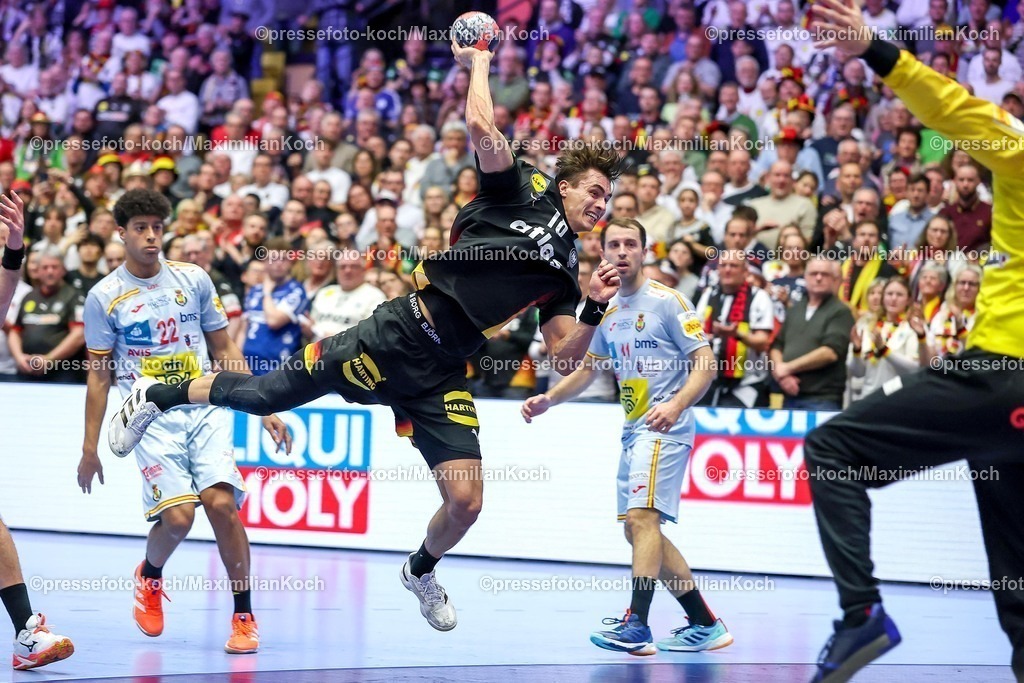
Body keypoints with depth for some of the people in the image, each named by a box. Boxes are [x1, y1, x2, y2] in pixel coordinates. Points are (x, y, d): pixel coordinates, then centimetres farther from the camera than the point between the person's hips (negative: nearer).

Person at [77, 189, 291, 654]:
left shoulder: (194, 279, 6)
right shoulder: (104, 297, 1)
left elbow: (225, 351, 13)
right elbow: (98, 376, 6)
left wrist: (264, 411, 8)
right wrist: (90, 448, 5)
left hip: (206, 409, 2)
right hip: (151, 418, -1)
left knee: (221, 503, -18)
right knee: (177, 516, -17)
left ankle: (244, 617, -4)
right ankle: (149, 576, 17)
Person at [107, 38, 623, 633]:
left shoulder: (563, 272, 15)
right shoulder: (524, 191, 0)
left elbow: (567, 360, 9)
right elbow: (482, 127, -14)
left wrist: (596, 310, -5)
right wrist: (477, 61, -1)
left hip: (441, 380, 5)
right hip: (395, 339, -5)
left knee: (467, 501, -7)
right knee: (264, 395, -1)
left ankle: (422, 570, 27)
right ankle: (156, 397, 26)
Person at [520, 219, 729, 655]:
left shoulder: (667, 301, -8)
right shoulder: (607, 312, 14)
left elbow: (706, 363, -12)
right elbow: (587, 369, 25)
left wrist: (675, 405, -27)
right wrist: (547, 400, 10)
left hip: (664, 429, -9)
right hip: (633, 431, 9)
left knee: (641, 517, -23)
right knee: (639, 530, 9)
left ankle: (636, 626, -31)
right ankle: (706, 626, 17)